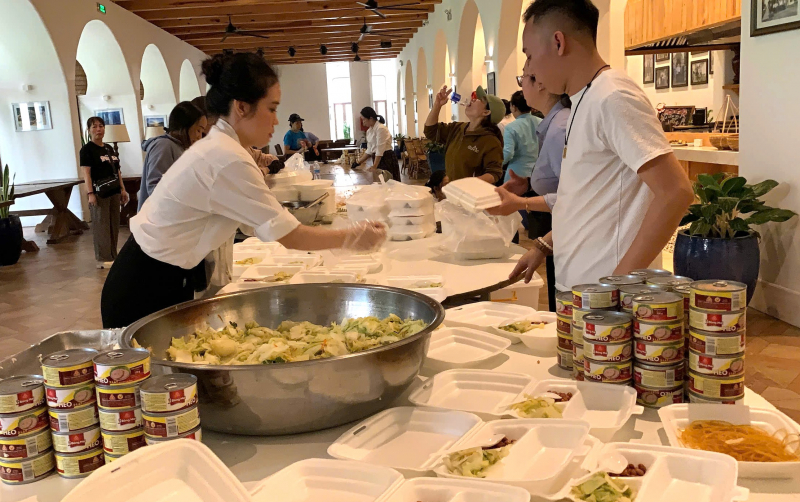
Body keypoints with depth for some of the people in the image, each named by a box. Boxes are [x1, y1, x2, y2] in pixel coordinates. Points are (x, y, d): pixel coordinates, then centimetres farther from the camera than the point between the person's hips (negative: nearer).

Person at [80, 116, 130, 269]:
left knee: (114, 225, 11)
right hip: (99, 193, -7)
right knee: (101, 226, -5)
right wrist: (90, 193, -20)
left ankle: (113, 255, 20)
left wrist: (122, 189, 14)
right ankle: (103, 259, -2)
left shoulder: (109, 148, 16)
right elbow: (86, 173, -12)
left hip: (114, 191, 7)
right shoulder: (87, 149, -5)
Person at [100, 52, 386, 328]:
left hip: (164, 279, 9)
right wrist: (352, 238, -10)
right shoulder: (227, 161, -24)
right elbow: (290, 236, -21)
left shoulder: (217, 146, 5)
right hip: (148, 289, -9)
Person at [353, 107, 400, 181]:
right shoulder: (369, 131, 10)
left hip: (387, 159, -9)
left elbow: (380, 151, -21)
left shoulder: (381, 128, -17)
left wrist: (374, 167, -22)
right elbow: (369, 150, 16)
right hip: (378, 159, 9)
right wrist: (358, 162, 12)